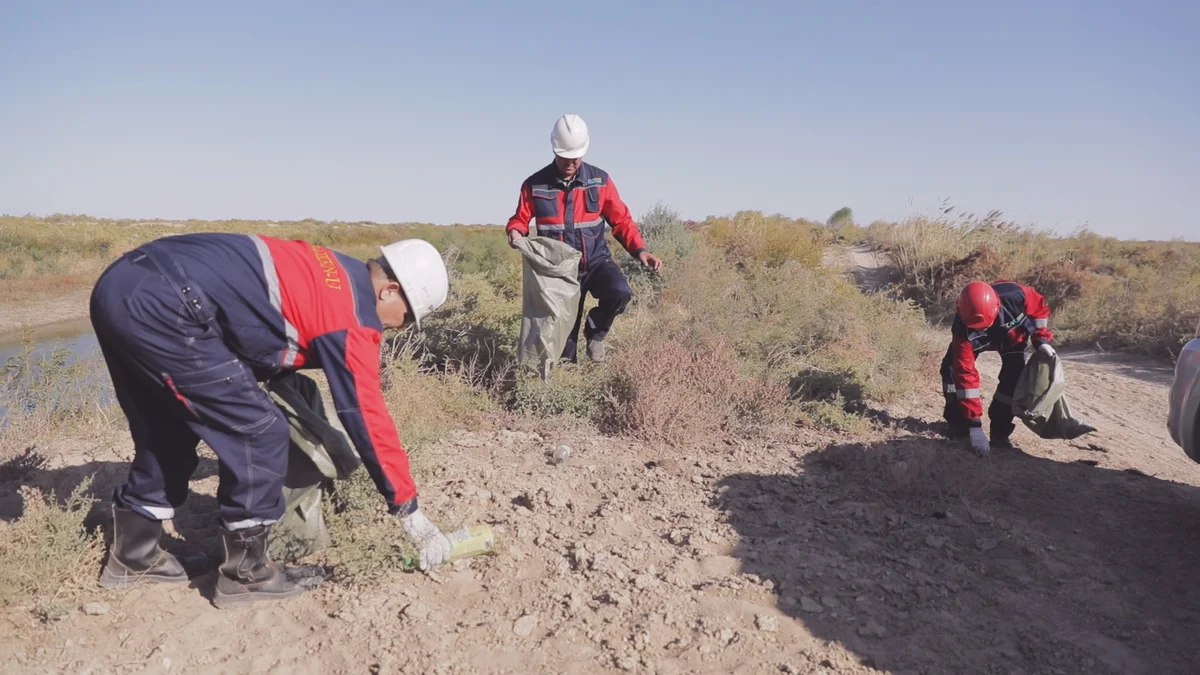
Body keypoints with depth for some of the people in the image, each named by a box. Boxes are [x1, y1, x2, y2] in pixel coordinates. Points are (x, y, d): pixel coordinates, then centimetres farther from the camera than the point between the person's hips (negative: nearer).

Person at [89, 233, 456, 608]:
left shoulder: (335, 274, 18)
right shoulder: (353, 317, -7)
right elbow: (367, 418, -6)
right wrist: (410, 512, 2)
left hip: (121, 285, 10)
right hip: (163, 308, -10)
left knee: (167, 433, 24)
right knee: (258, 433, -2)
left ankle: (132, 556, 39)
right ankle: (246, 575, 12)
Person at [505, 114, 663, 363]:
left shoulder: (600, 180, -3)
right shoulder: (535, 185, -5)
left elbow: (621, 220, 2)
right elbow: (520, 219, 7)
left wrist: (640, 250, -12)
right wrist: (515, 231, -17)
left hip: (596, 261, 0)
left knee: (620, 292, -29)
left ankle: (595, 332, 0)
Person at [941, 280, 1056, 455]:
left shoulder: (1014, 295, -44)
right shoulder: (963, 330, -44)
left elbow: (1039, 306, -18)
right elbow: (966, 374, -43)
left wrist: (1041, 339, -25)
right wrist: (974, 422, -45)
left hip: (1014, 336, 1)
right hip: (977, 339, -1)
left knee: (1014, 375, -17)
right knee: (952, 368, -18)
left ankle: (999, 432, -5)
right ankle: (957, 423, 0)